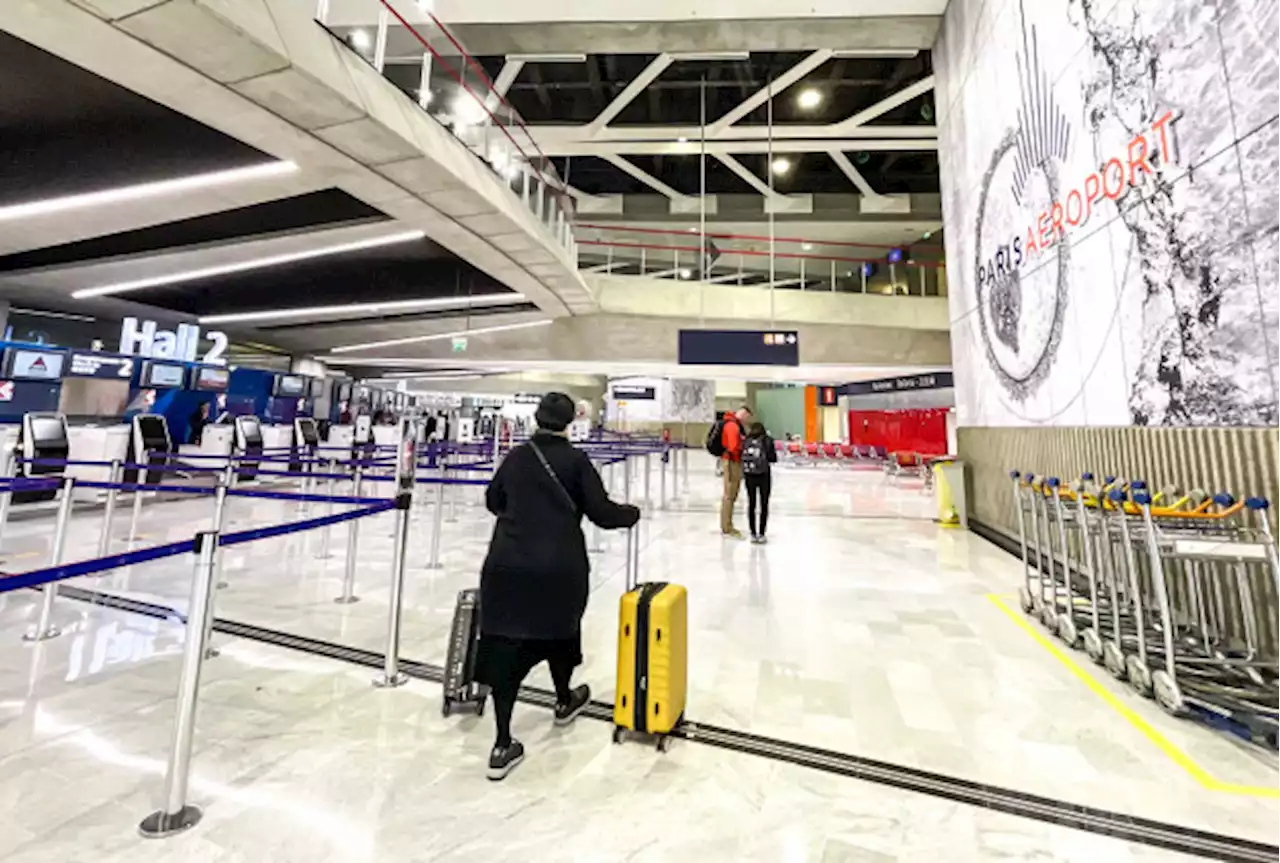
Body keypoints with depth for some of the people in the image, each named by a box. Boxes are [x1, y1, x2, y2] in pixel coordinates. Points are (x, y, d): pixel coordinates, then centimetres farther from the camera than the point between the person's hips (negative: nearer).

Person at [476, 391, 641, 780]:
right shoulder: (576, 460, -7)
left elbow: (493, 501, 20)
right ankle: (564, 701, 46)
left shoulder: (515, 457, 6)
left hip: (506, 565, 3)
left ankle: (503, 745, 13)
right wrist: (633, 513, 10)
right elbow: (602, 513, -10)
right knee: (559, 631, 22)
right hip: (560, 567, -2)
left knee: (505, 646, 10)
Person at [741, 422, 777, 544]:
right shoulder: (767, 440, -4)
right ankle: (761, 534, 8)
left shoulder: (746, 441, 0)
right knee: (764, 505, 9)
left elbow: (742, 457, -4)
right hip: (764, 475, -2)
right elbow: (773, 458, -5)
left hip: (749, 476, 2)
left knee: (751, 504, 12)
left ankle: (753, 534, 15)